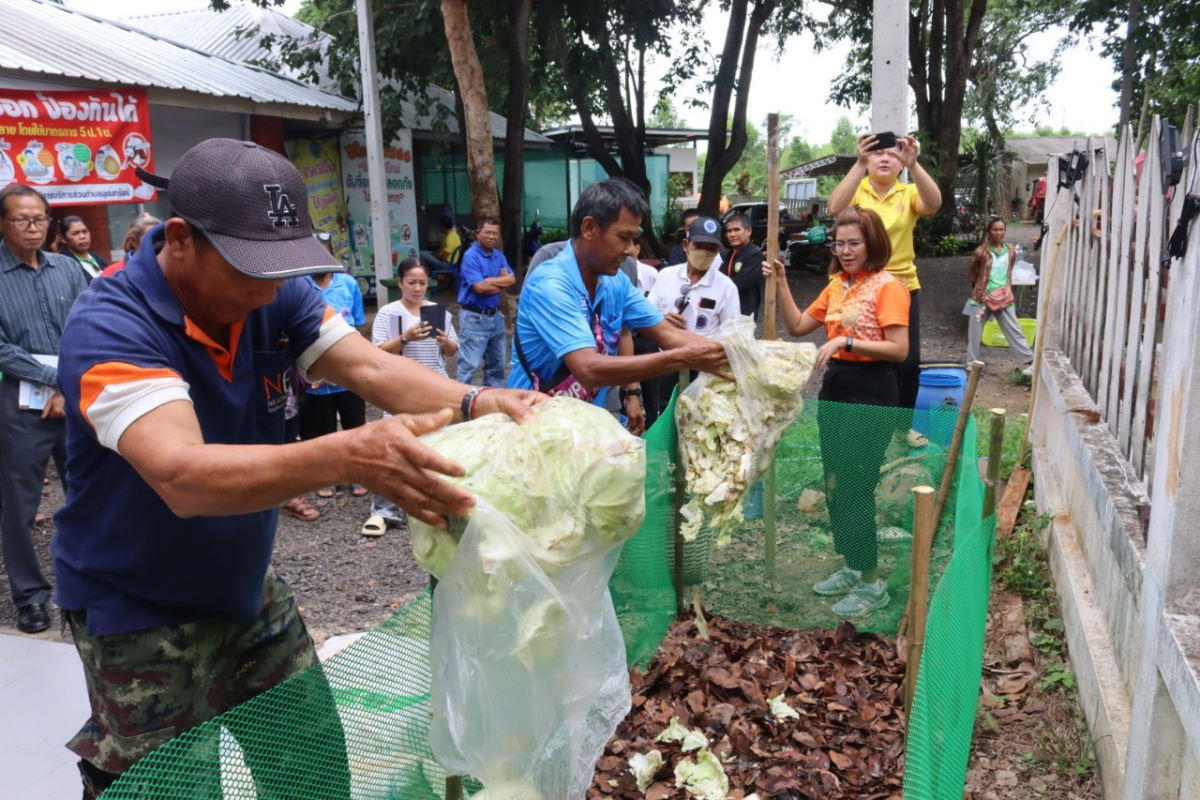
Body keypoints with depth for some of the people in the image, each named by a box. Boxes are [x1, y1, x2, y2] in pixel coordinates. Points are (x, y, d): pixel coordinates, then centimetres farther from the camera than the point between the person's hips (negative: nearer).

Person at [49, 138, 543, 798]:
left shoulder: (273, 294, -9)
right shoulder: (109, 327, -27)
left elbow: (371, 368, -20)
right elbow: (181, 476, -42)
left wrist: (477, 402, -40)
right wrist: (346, 456, -57)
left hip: (248, 589, 6)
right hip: (142, 618, -5)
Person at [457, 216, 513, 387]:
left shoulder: (499, 255, 9)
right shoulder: (470, 256, -13)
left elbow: (512, 279, -2)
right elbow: (480, 287, -21)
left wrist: (490, 281, -15)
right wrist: (501, 281, -7)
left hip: (496, 316, 8)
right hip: (475, 318, -8)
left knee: (497, 363, 16)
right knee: (470, 364, -8)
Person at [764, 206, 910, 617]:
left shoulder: (887, 285, -11)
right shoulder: (836, 285, 11)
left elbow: (899, 350, -18)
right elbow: (797, 326, 9)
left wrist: (846, 341, -24)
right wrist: (781, 284, 1)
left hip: (872, 392, -8)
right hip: (835, 386, 8)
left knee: (856, 488, -4)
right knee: (835, 486, 14)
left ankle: (872, 583, 10)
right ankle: (852, 567, 29)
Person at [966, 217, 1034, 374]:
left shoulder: (1010, 252, 2)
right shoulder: (981, 252, -11)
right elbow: (971, 271, 3)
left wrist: (1006, 289, 12)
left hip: (1004, 297, 3)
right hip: (982, 297, -3)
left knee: (1014, 330, 2)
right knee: (975, 331, 6)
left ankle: (1028, 362, 5)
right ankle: (972, 362, 20)